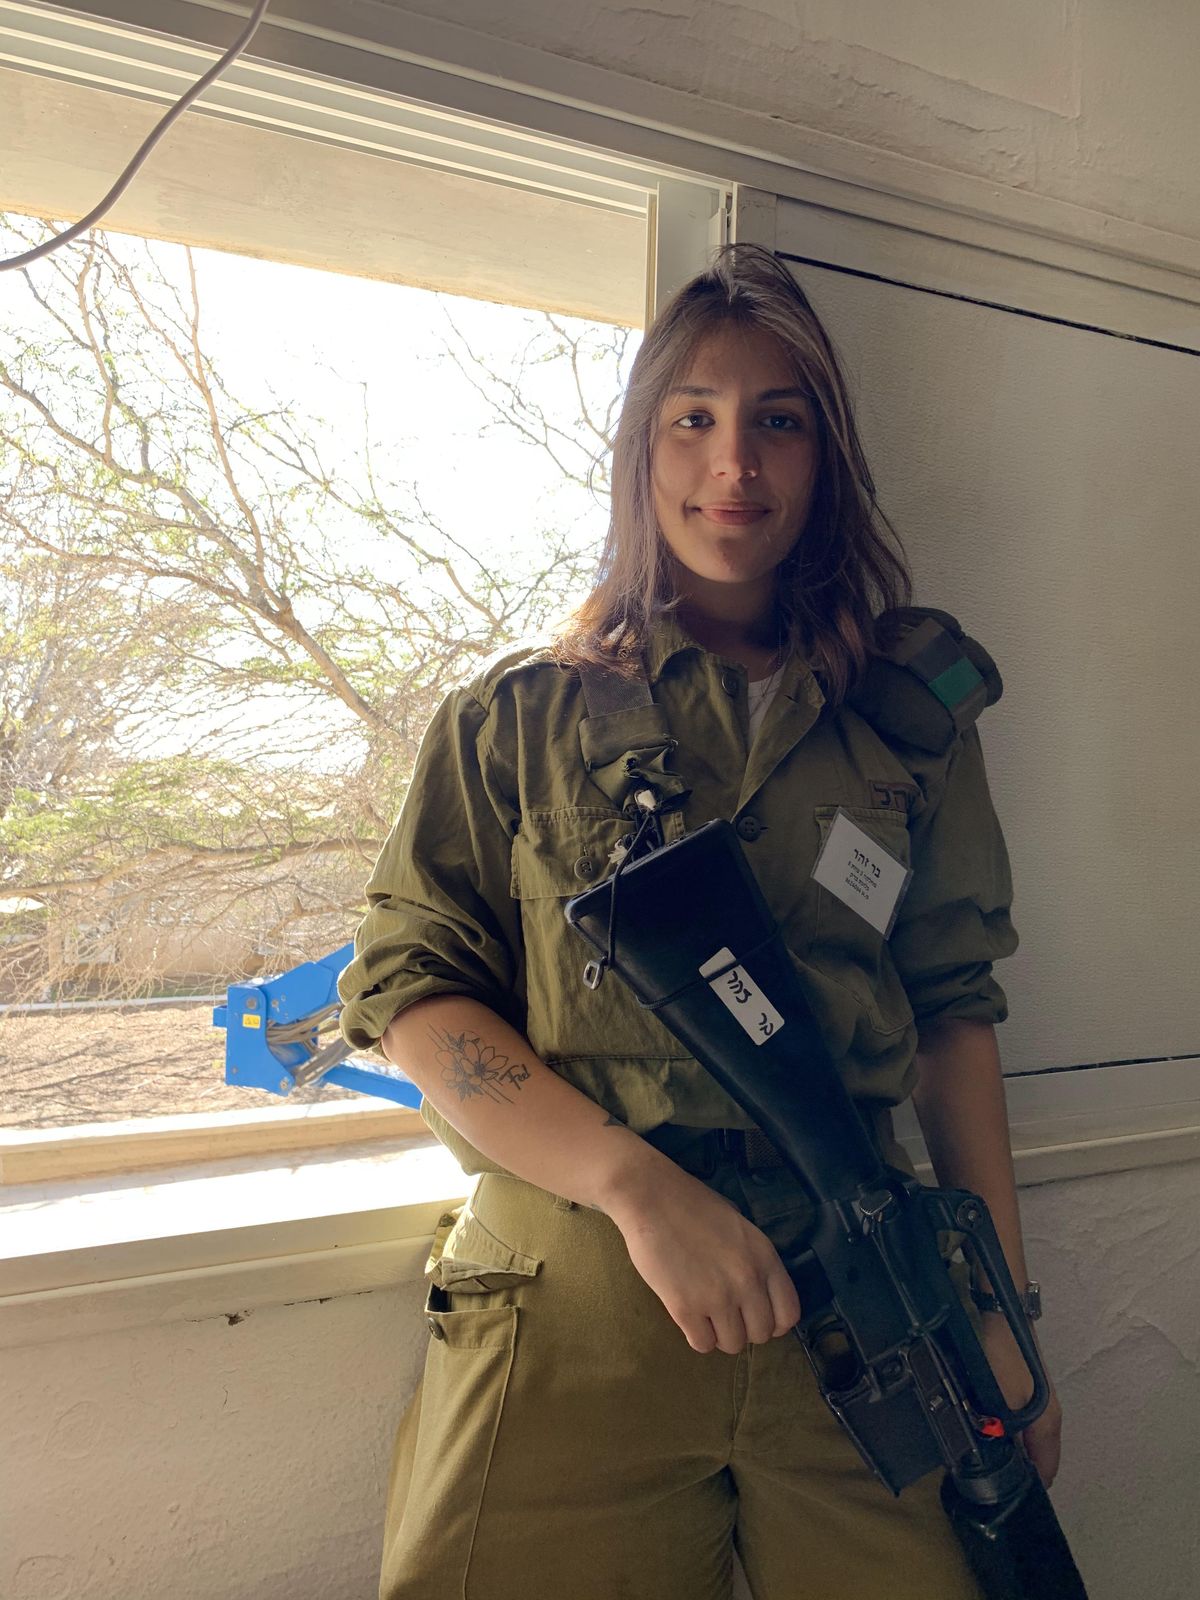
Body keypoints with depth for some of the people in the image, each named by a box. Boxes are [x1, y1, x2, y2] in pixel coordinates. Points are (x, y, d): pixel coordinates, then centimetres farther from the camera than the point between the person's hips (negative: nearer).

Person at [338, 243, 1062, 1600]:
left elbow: (957, 1013, 9)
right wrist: (641, 1185, -15)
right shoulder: (518, 715, 4)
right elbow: (406, 989, -2)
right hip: (571, 1308, -1)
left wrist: (1002, 1317, 5)